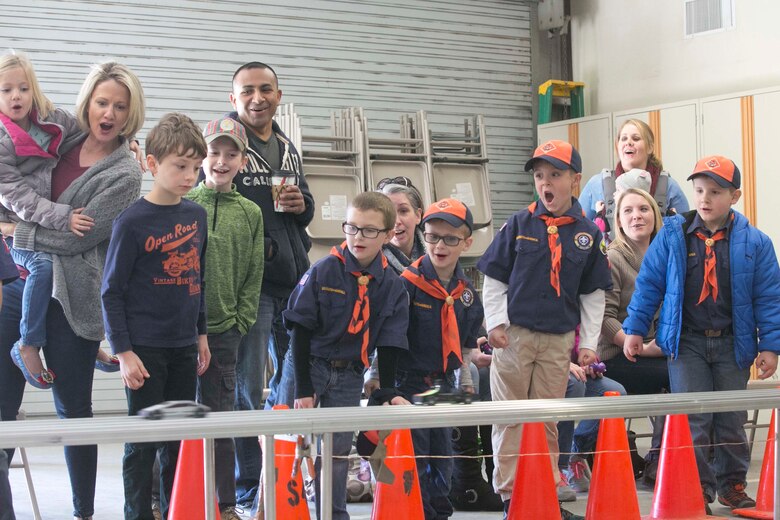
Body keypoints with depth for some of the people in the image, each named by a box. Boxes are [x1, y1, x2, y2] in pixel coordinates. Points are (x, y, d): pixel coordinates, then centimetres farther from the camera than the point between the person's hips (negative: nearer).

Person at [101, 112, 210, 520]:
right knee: (143, 441, 1)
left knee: (180, 440, 11)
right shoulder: (132, 222, -11)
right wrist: (123, 352, -13)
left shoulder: (196, 215, 6)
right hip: (145, 349, -5)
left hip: (184, 348, 5)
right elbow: (111, 292, -9)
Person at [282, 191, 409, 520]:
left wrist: (387, 392, -8)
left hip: (349, 378, 3)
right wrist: (303, 387, -14)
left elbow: (389, 342, 1)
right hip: (307, 366, -3)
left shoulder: (392, 286, -2)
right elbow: (301, 329, -10)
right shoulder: (323, 271, -11)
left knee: (338, 451, 8)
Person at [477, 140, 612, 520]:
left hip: (559, 339, 1)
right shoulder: (518, 224, -1)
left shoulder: (587, 234, 3)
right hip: (514, 335, -1)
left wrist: (588, 343, 4)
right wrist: (496, 323, -6)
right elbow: (494, 279, 3)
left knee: (547, 418, 9)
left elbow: (593, 293, 8)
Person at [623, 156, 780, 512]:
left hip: (732, 343, 1)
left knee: (731, 420, 10)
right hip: (686, 342, 0)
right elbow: (649, 283, 1)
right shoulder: (673, 235, -4)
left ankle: (732, 485, 25)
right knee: (692, 421, 0)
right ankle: (697, 488, 9)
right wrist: (634, 329, -1)